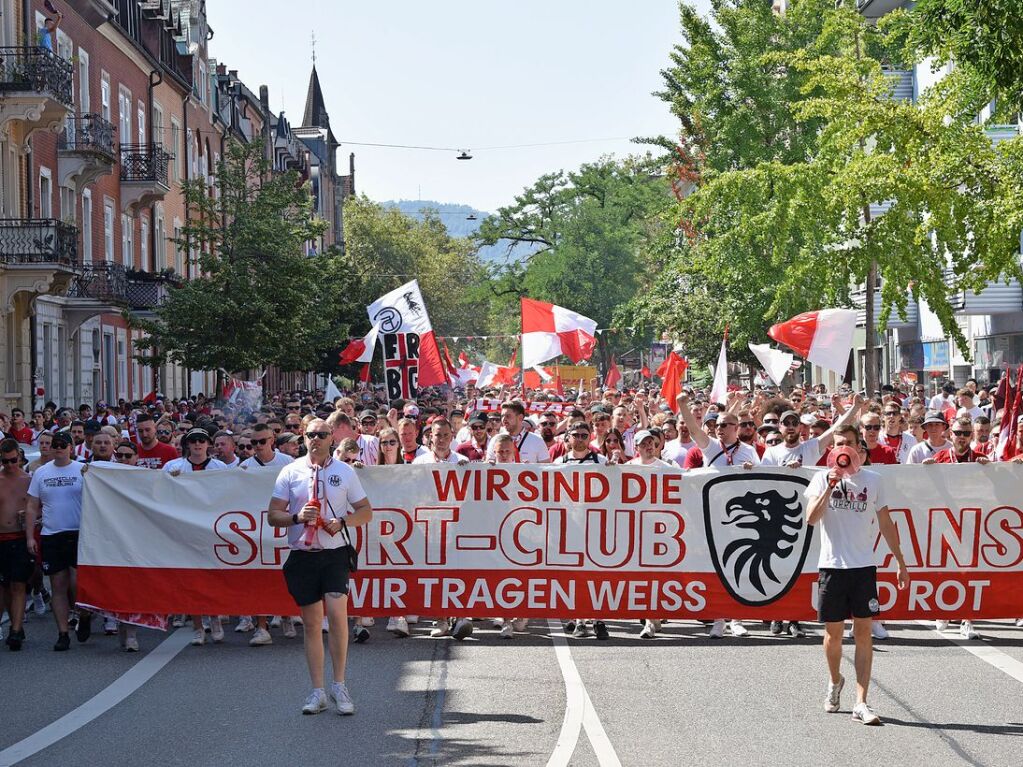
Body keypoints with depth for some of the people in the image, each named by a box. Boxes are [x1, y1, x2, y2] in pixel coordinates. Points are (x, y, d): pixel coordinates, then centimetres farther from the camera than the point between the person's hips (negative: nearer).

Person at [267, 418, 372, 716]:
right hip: (301, 556, 1)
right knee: (311, 622, 5)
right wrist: (297, 517, -12)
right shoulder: (290, 472, 7)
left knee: (337, 612, -17)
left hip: (335, 554, -1)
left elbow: (366, 511, 10)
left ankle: (339, 684, -5)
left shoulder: (345, 471, 7)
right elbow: (273, 515, 7)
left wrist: (342, 521, -9)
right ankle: (318, 692, 11)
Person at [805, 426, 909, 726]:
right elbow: (811, 518, -11)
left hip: (864, 566, 1)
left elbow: (885, 523, 13)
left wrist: (900, 562, 12)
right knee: (833, 632, 7)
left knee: (863, 632, -4)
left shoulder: (872, 480, 7)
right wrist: (830, 486, -19)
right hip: (832, 565, -1)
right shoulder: (822, 478, 2)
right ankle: (835, 681, 35)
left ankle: (861, 703, -5)